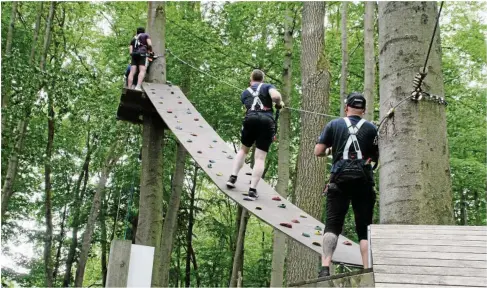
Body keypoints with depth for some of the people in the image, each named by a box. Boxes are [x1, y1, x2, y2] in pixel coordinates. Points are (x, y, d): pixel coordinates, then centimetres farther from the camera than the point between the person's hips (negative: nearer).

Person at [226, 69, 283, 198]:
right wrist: (279, 104, 14)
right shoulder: (268, 86, 15)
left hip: (250, 119, 3)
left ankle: (233, 178, 18)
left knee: (244, 149, 26)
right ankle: (252, 189, -5)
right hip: (267, 121, -2)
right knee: (260, 158, -1)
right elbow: (275, 96, -5)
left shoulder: (245, 93, 27)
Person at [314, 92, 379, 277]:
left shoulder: (334, 125, 7)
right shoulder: (371, 128, 8)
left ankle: (325, 267, -17)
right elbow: (377, 156, 11)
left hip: (340, 178, 0)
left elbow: (318, 152, 4)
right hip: (363, 179, 1)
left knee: (332, 224, -3)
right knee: (364, 228, 4)